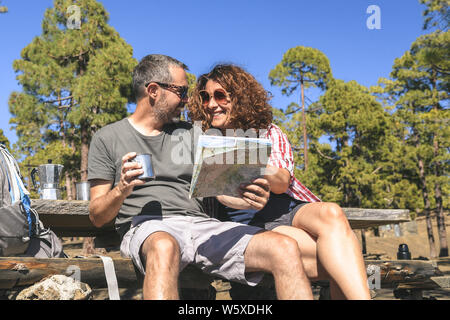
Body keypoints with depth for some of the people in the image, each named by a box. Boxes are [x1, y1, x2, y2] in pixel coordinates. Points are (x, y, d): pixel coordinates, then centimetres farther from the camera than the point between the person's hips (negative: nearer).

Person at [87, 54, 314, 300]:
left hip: (201, 224, 4)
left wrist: (251, 199, -9)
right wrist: (122, 189, -15)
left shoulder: (189, 134, 22)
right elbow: (97, 217, 7)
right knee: (165, 247, -43)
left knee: (285, 248, -22)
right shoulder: (107, 139, 11)